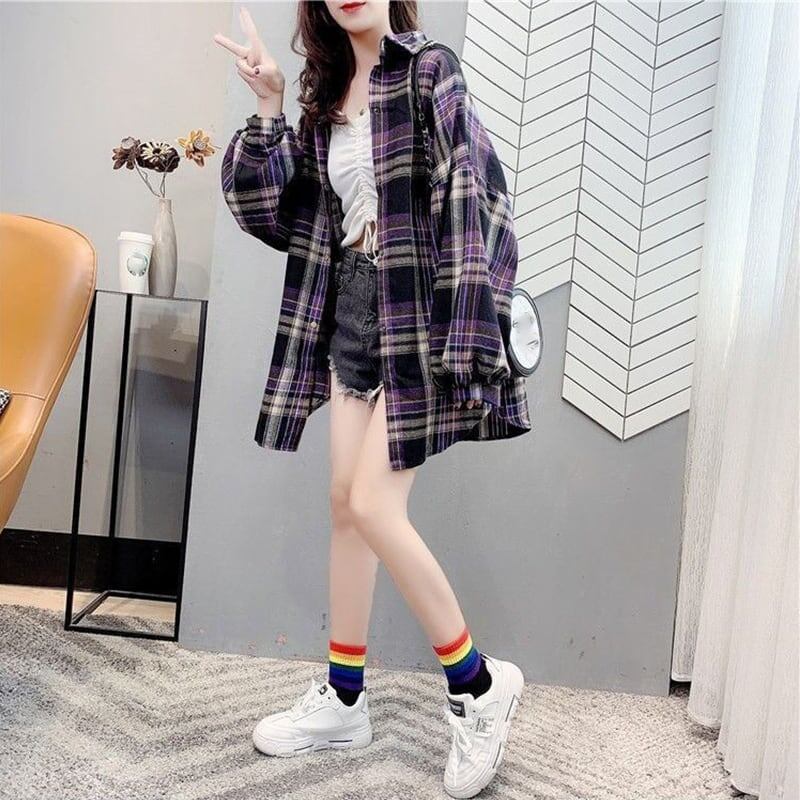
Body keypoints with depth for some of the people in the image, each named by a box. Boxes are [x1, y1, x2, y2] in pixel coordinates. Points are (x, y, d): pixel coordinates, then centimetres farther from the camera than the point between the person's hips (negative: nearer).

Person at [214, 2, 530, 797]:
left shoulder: (429, 70, -5)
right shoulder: (327, 93, 15)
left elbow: (475, 201, -14)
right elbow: (269, 206, 12)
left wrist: (464, 335, -21)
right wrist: (267, 109, 0)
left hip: (415, 314, -7)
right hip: (349, 311, 7)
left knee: (374, 504, -12)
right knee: (345, 501, 8)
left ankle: (477, 683, 9)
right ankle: (344, 697, 22)